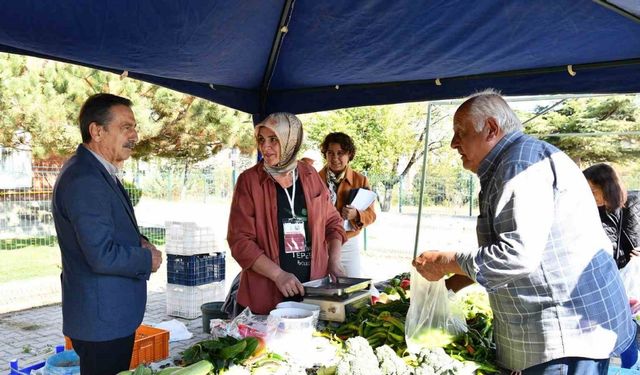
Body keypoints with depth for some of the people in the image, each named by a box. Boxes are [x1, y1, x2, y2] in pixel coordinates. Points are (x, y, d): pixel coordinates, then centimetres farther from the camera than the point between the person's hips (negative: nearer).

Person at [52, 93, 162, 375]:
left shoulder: (97, 171, 11)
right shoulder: (84, 180, -23)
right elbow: (102, 256, -27)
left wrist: (138, 242, 4)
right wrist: (148, 259, -11)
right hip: (102, 320, -10)